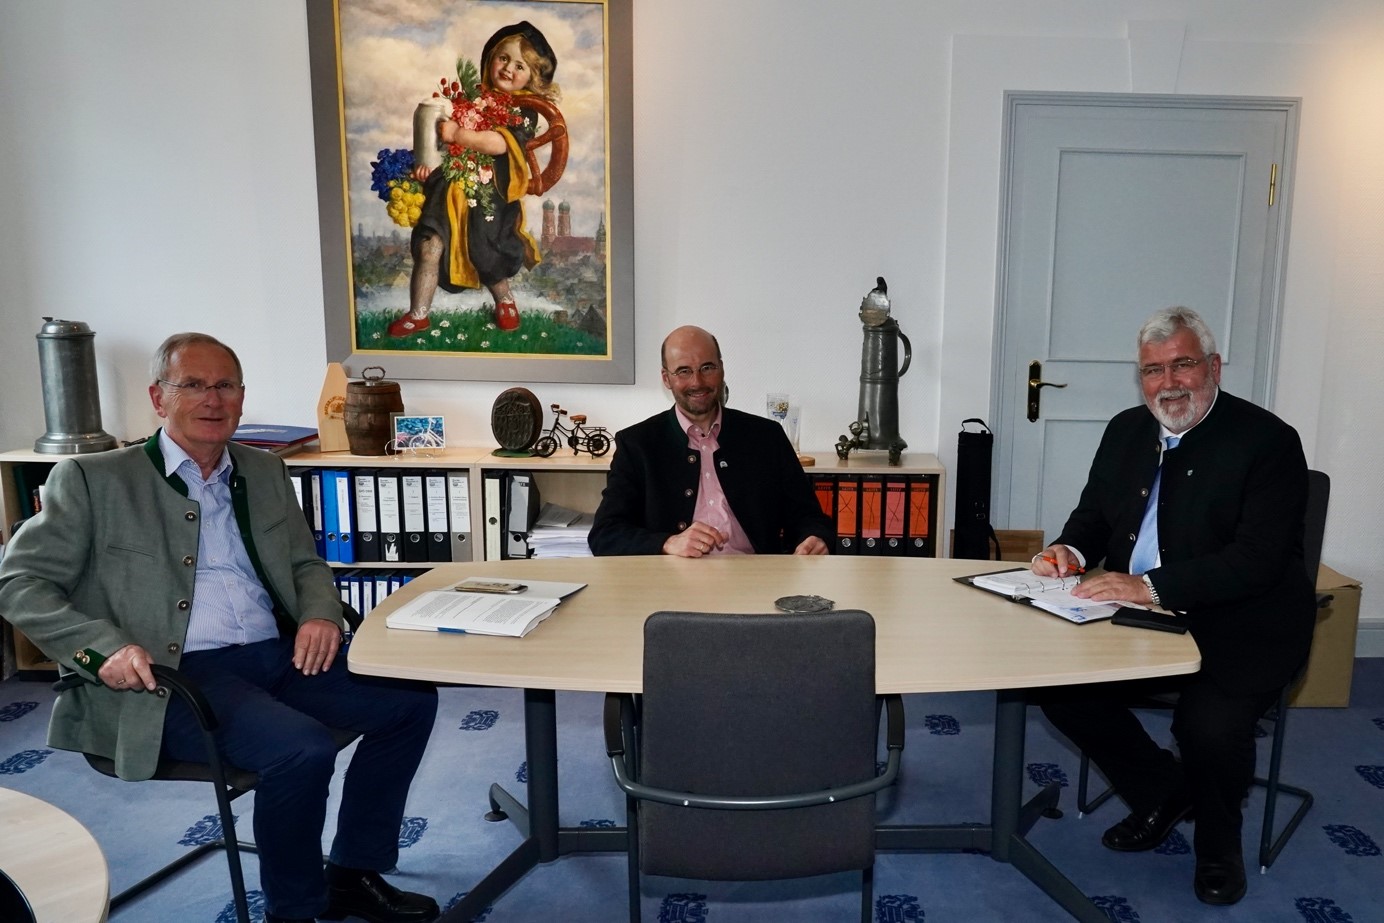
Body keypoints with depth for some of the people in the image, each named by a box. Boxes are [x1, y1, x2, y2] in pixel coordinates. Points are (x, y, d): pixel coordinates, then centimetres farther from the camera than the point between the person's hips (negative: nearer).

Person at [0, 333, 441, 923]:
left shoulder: (265, 472, 15)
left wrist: (320, 613, -3)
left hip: (277, 655, 6)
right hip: (173, 674, -6)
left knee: (411, 699, -8)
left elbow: (306, 563, 21)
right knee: (303, 748, -30)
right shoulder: (92, 478, 1)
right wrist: (103, 646, -19)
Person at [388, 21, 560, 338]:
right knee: (428, 245, -7)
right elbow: (443, 133, 19)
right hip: (451, 183, 4)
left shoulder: (524, 110, -3)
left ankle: (505, 300, 30)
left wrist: (457, 134, -25)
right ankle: (418, 314, 6)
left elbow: (500, 143, -21)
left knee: (483, 252, -2)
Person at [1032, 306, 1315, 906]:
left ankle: (1218, 843, 9)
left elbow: (1257, 559, -22)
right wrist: (1070, 551, -9)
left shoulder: (1268, 441, -12)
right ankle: (1161, 792, 17)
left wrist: (1151, 586, -33)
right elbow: (1094, 513, 15)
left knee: (1209, 722, -29)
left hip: (1240, 630, -5)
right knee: (1059, 682, -12)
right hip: (1142, 619, 6)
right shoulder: (1126, 431, 8)